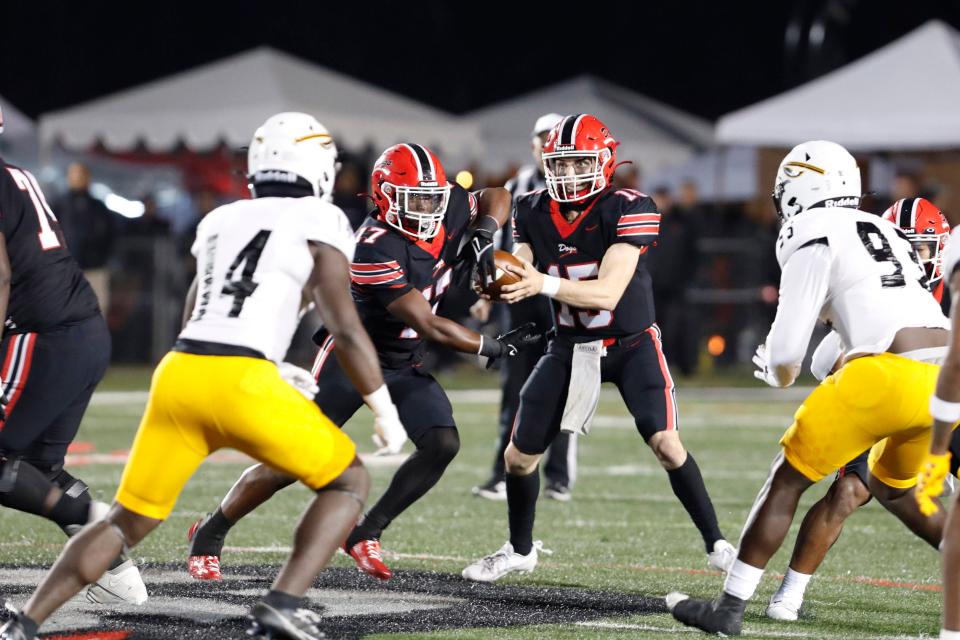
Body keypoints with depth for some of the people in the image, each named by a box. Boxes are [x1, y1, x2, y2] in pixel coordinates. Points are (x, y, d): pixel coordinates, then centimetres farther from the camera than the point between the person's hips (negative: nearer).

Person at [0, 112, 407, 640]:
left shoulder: (219, 222, 24)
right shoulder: (319, 222, 6)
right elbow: (345, 330, 0)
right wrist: (385, 410, 10)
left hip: (178, 375, 5)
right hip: (242, 384, -5)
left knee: (129, 521, 16)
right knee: (349, 481, 13)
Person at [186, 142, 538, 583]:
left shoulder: (447, 213, -9)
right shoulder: (376, 249, -30)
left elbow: (496, 198, 13)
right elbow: (429, 327, -28)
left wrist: (483, 236, -9)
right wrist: (496, 348, -23)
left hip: (405, 365, 7)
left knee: (443, 445, -14)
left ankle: (365, 534, 0)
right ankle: (210, 533, 15)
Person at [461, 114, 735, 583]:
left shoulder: (627, 210, -22)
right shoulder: (533, 213, -7)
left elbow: (606, 294, -29)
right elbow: (520, 276, -10)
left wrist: (545, 283, -44)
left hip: (631, 345, -4)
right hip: (571, 347, 4)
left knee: (665, 443, -21)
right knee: (519, 456, 5)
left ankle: (716, 542, -5)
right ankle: (519, 550, 29)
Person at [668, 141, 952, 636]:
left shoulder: (812, 236, 4)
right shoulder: (883, 230, 27)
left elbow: (787, 346, 1)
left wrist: (778, 371, 24)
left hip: (890, 373, -7)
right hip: (941, 369, 7)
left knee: (788, 478, 5)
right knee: (891, 487, 30)